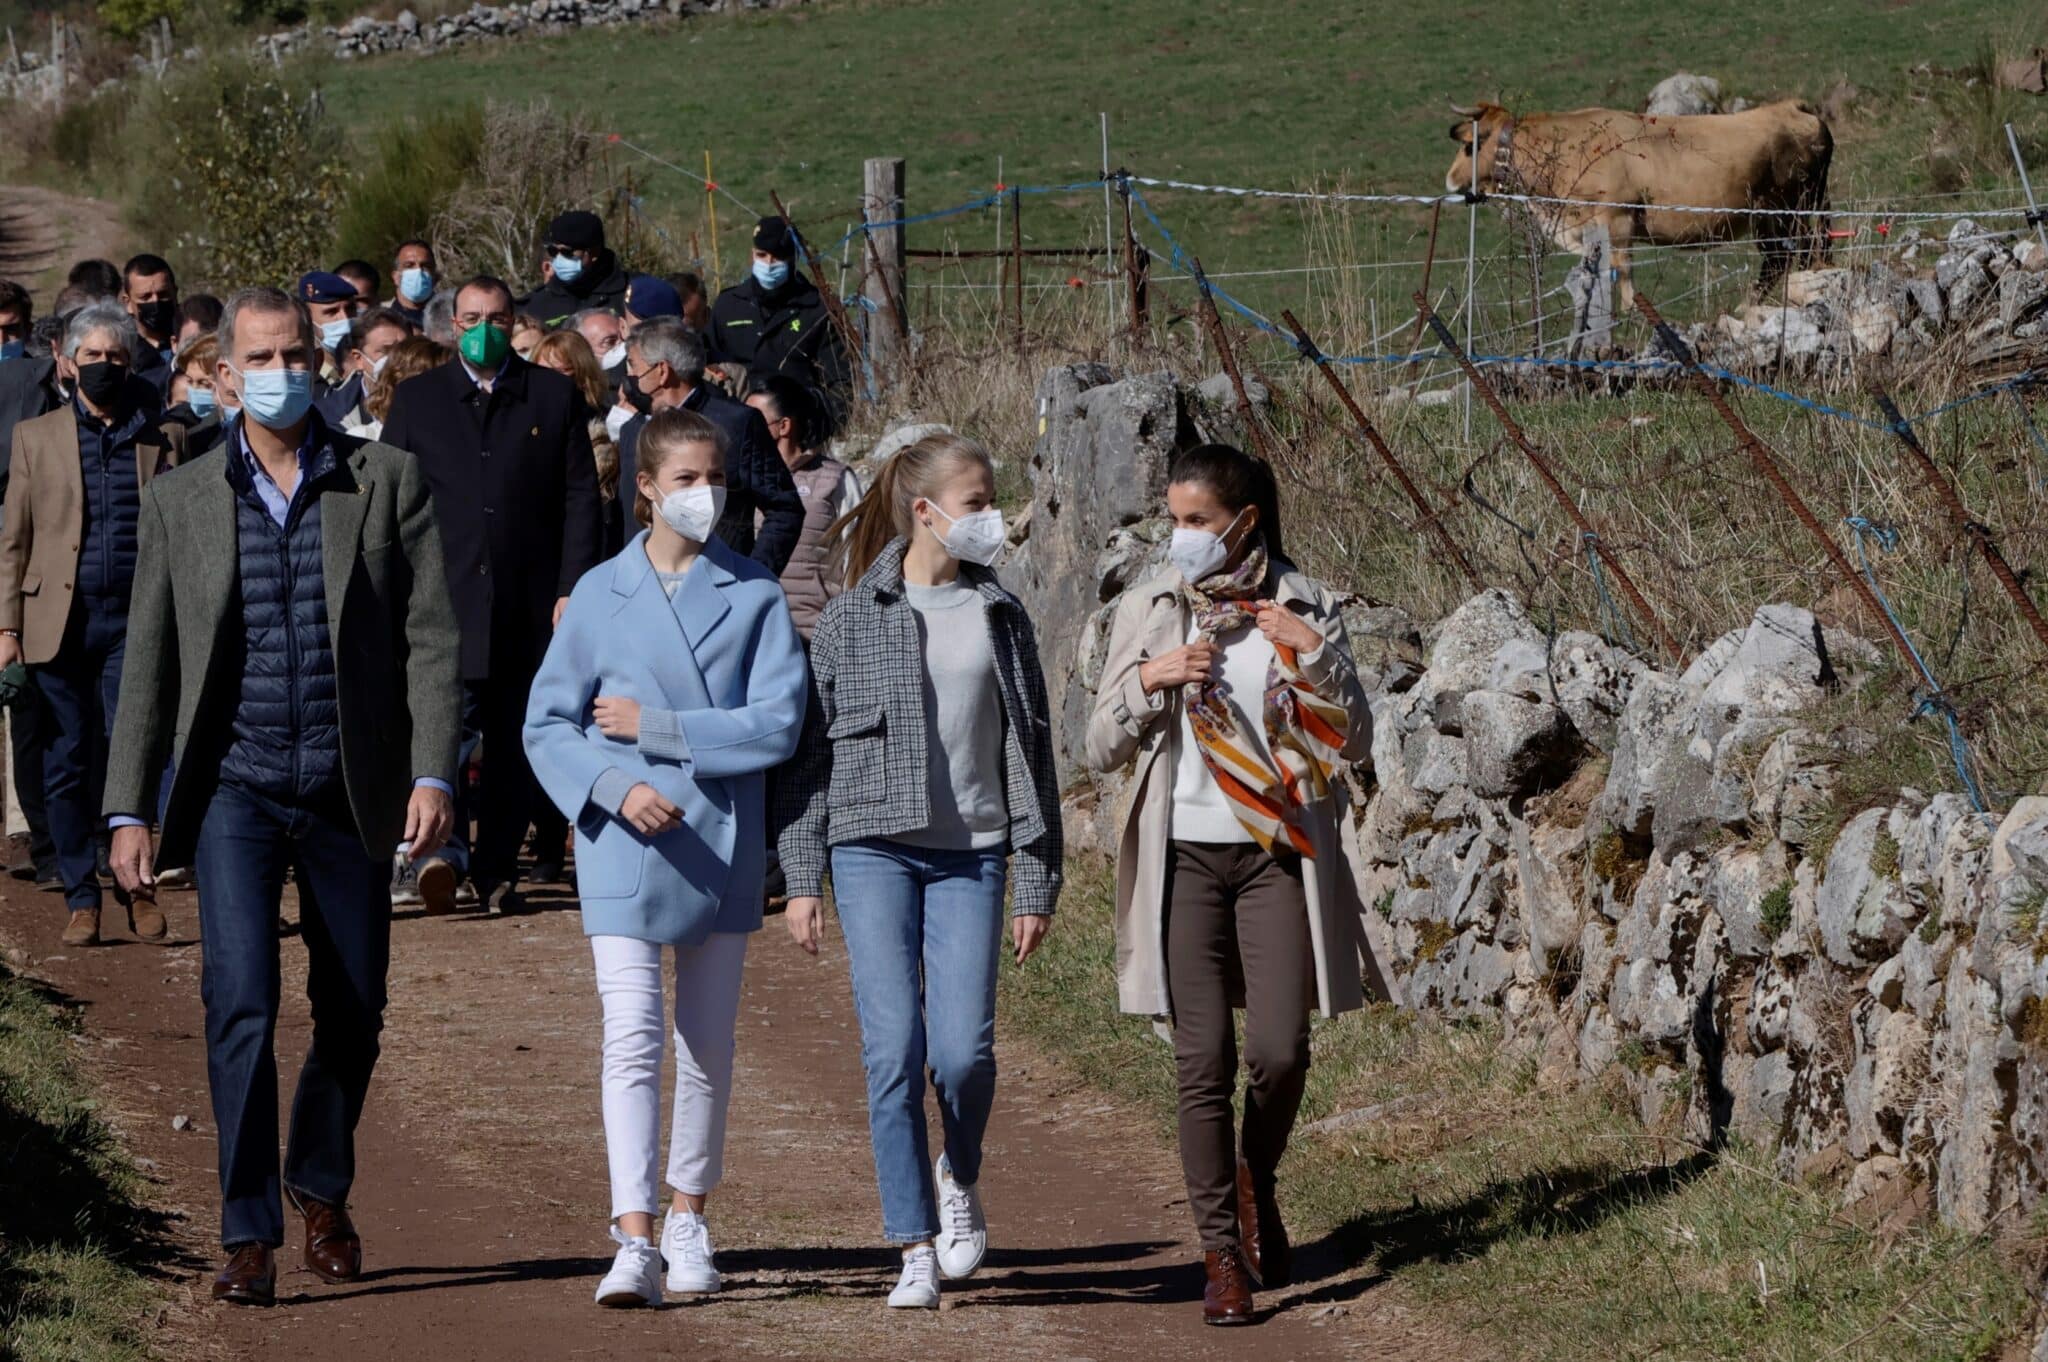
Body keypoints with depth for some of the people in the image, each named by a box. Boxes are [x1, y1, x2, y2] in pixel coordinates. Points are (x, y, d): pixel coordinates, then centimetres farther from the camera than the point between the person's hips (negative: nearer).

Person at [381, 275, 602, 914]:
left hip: (529, 601, 1)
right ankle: (445, 847, -18)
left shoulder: (555, 396, 8)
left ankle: (496, 869, 14)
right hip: (444, 597, -1)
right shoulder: (416, 399, 9)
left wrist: (572, 589, -3)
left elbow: (580, 496, 5)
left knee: (515, 742, 5)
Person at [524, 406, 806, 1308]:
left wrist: (656, 728, -12)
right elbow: (547, 724, 2)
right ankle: (634, 1242, -19)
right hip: (626, 849, -1)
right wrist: (613, 787, -15)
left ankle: (688, 1218, 29)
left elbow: (777, 725, -9)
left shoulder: (755, 597, 1)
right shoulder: (600, 596, 2)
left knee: (708, 1045, 13)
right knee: (632, 1040, -13)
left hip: (722, 847, 2)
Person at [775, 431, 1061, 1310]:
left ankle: (960, 1178, 23)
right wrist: (802, 879, -1)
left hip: (971, 852, 2)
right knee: (893, 1048, -9)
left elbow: (1032, 757, 11)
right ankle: (916, 1250, 0)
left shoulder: (1002, 618, 9)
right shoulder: (849, 621, 2)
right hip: (873, 848, -1)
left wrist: (1037, 882, 7)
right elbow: (807, 754, 4)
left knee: (963, 1049, -9)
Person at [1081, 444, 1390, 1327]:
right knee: (1203, 1061, -3)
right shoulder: (1151, 610, 6)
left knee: (1278, 1051, -9)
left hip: (1276, 854, -1)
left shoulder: (1303, 610, 2)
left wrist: (1315, 654, -13)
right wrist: (1146, 682, -11)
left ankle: (1257, 1184, 22)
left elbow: (1353, 743, 1)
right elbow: (1101, 750, 6)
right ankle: (1223, 1255, 4)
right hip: (1183, 854, 1)